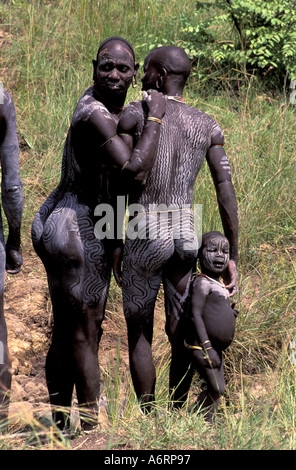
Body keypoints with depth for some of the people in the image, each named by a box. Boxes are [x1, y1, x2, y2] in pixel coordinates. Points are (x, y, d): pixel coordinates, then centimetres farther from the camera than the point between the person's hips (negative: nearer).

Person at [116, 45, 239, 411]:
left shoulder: (134, 114, -5)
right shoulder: (208, 127, 5)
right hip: (187, 233, 4)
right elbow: (226, 192, 0)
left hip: (144, 234, -4)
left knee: (138, 333, 10)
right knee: (180, 333, 12)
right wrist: (233, 257, 4)